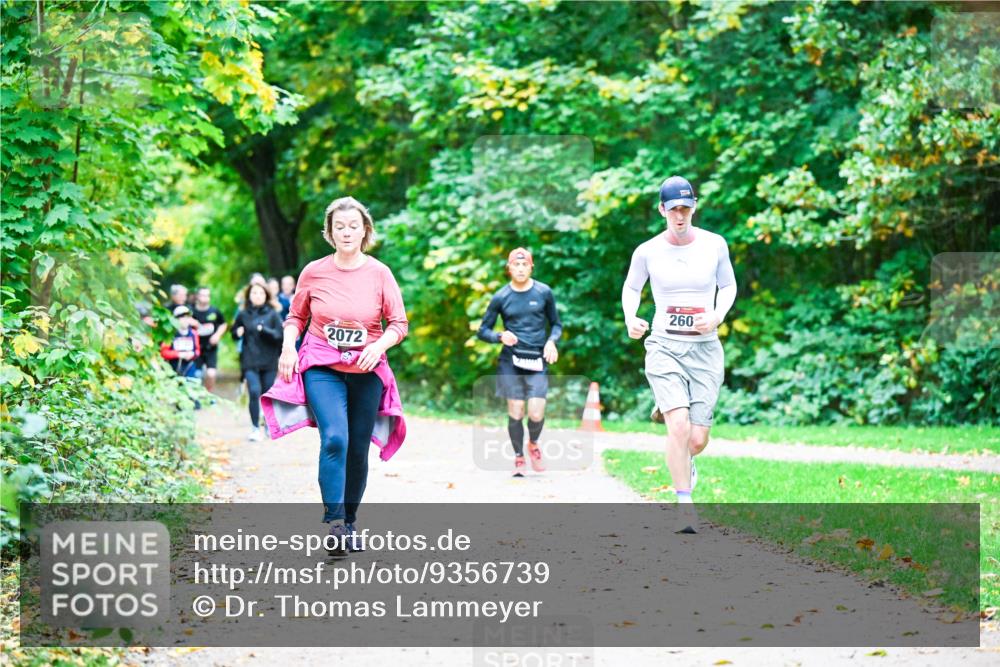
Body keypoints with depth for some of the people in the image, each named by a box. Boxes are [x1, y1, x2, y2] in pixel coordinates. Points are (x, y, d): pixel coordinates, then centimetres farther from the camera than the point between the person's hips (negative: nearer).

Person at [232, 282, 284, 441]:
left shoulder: (272, 314, 1)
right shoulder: (243, 314, 5)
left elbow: (280, 335, -5)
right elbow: (235, 334, 18)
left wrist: (264, 330, -18)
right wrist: (238, 333, -4)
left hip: (269, 361, 0)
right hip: (250, 361, 0)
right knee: (254, 392, -15)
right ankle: (255, 428, -8)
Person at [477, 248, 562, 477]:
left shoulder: (544, 293, 4)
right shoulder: (501, 297, 2)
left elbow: (556, 324, 15)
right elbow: (483, 331, 8)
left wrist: (551, 341, -5)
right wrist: (500, 336, -12)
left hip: (537, 361, 0)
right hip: (510, 361, 0)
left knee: (536, 413, -10)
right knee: (515, 412, -3)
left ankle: (533, 444, 22)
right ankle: (519, 458, 16)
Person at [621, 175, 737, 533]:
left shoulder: (714, 244, 0)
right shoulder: (647, 251, -1)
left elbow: (728, 286, 14)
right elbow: (631, 288, 16)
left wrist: (716, 317, -5)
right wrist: (630, 319, -4)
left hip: (705, 349, 1)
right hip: (664, 346, -1)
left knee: (697, 439, -2)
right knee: (679, 425, -20)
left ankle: (683, 460, 36)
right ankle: (686, 507, -11)